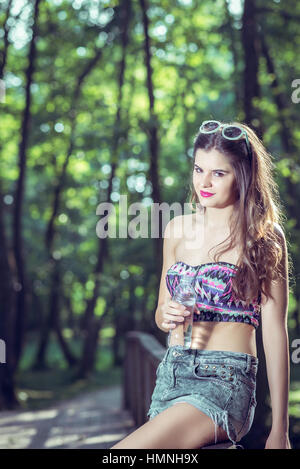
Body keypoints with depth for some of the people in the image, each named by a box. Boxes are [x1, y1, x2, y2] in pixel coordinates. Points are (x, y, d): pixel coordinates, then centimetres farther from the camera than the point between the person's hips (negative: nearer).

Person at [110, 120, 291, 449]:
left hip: (224, 382, -6)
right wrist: (166, 316, -6)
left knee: (118, 454, -21)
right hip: (171, 374, 6)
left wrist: (279, 431, -8)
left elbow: (274, 333, -6)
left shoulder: (264, 237, -4)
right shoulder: (177, 229, 11)